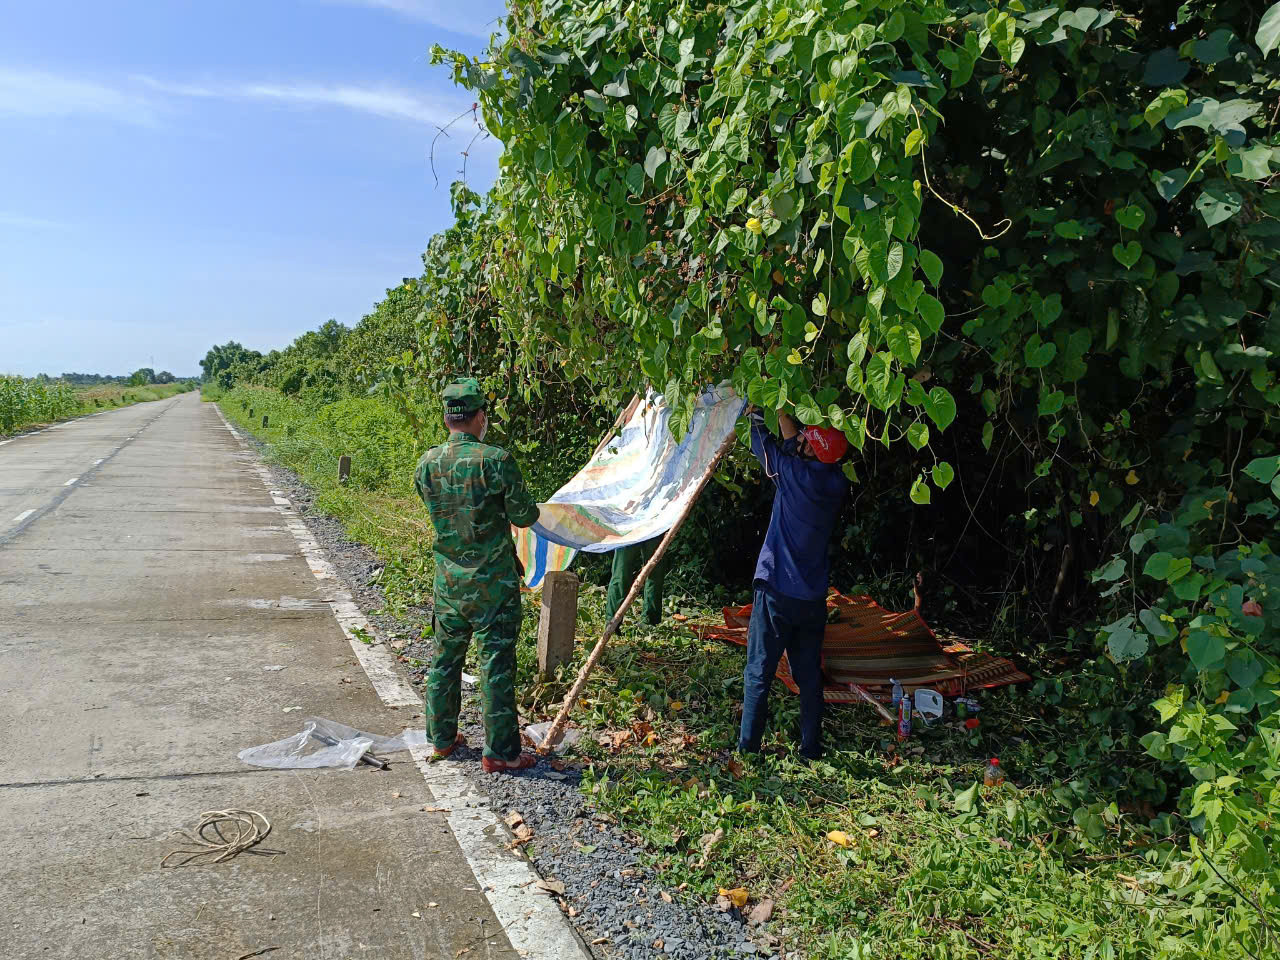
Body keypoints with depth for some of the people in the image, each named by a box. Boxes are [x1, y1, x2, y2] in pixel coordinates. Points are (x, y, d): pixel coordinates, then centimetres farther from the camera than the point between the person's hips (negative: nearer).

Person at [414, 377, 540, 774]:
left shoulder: (427, 464, -1)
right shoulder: (496, 460, -16)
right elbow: (524, 516, -10)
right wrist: (530, 507, 12)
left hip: (448, 584, 5)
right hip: (492, 584, -5)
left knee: (445, 659, 18)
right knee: (496, 666, 3)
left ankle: (442, 737, 31)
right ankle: (500, 752, 11)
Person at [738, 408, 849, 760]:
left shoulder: (798, 476, -15)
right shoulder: (837, 483, 1)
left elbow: (763, 444, 0)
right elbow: (792, 444, 14)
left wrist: (757, 409, 12)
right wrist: (779, 409, 17)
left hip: (777, 591, -5)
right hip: (813, 598, 6)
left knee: (759, 673, 4)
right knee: (809, 675, 15)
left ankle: (748, 747, 10)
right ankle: (811, 749, 22)